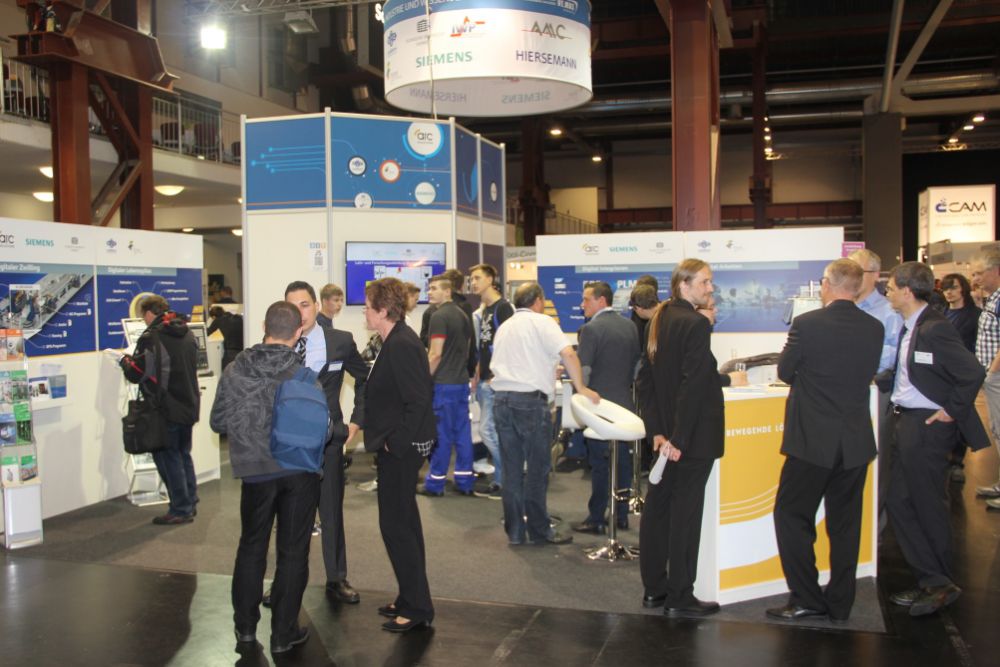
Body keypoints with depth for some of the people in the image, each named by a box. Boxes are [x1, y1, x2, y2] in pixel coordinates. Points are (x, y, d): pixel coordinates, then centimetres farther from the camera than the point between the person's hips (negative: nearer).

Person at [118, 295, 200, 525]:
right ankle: (190, 504, 26)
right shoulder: (187, 333, 8)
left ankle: (180, 510, 7)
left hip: (166, 409, -7)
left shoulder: (152, 337, -16)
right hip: (189, 405, 8)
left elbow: (136, 374, -15)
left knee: (168, 457, 3)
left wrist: (125, 360, 7)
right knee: (184, 454, 19)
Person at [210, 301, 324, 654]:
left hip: (255, 471, 2)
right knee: (293, 552, 9)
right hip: (300, 471, -2)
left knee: (251, 547, 20)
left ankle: (245, 626, 29)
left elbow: (218, 422, 4)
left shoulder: (235, 371, -4)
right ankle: (283, 633, 16)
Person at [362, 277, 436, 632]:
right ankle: (412, 599, 30)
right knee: (404, 523, 17)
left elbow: (418, 400, -24)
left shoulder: (401, 346, -20)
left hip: (401, 449, -11)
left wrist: (396, 442, -19)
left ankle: (417, 608, 7)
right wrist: (385, 439, 14)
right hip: (396, 447, 11)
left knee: (395, 525, -3)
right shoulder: (396, 341, 11)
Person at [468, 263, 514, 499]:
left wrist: (496, 376, -19)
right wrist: (477, 375, 17)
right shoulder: (483, 310, 17)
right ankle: (500, 481, 18)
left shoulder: (503, 307, -10)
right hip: (484, 380, 9)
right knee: (495, 432, 11)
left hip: (496, 380, -9)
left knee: (487, 430, -10)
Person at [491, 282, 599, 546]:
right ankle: (539, 530, 9)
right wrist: (581, 388, -7)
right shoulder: (542, 322, -1)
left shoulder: (504, 328, 19)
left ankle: (514, 531, 14)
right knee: (537, 468, 3)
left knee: (512, 470, 10)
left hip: (501, 399, 6)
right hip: (531, 400, -6)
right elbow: (568, 354, -14)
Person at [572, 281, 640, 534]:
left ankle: (596, 519, 5)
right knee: (622, 459, 11)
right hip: (625, 403, 6)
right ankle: (622, 515, 18)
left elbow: (582, 370, -16)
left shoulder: (591, 329, -14)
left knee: (600, 463, -1)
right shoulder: (630, 326, 8)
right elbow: (637, 363, 15)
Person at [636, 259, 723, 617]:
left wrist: (658, 430, 4)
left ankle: (654, 589, 22)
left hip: (665, 432, 8)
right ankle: (679, 598, 8)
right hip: (694, 434, -8)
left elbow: (646, 379, 8)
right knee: (685, 513, -1)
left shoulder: (659, 320, 9)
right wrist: (680, 438, -19)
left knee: (656, 507, 12)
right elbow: (693, 384, -22)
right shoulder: (696, 323, -16)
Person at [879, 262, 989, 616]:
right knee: (899, 503, 12)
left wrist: (951, 410, -15)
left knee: (929, 506, 4)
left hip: (927, 426, -9)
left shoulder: (934, 328, -20)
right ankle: (929, 579, 24)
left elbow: (972, 373, -22)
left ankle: (942, 584, 22)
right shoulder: (909, 327, 9)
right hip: (905, 424, 9)